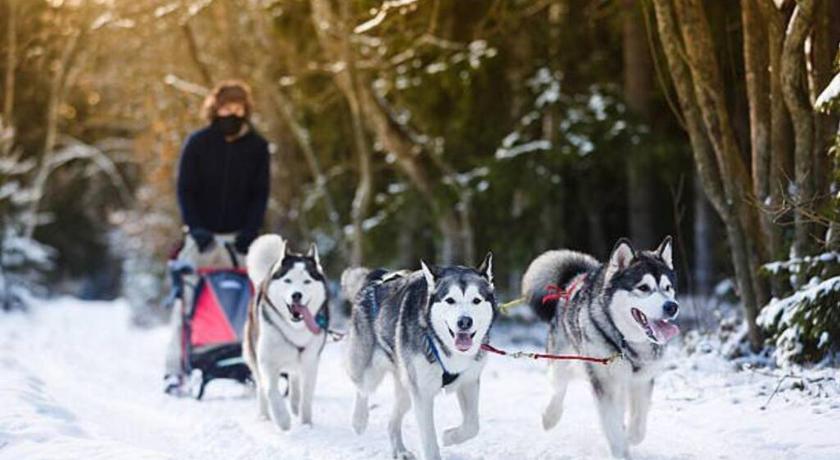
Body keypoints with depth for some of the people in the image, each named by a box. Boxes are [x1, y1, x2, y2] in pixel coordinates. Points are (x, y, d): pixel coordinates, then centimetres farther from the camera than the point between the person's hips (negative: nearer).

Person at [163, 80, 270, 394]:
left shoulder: (257, 147, 4)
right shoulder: (198, 144, 0)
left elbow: (260, 194, 5)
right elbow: (186, 190, 0)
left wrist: (250, 232, -7)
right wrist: (195, 228, -12)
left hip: (239, 236, 1)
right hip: (203, 235, -1)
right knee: (187, 299, -9)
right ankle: (175, 369, -9)